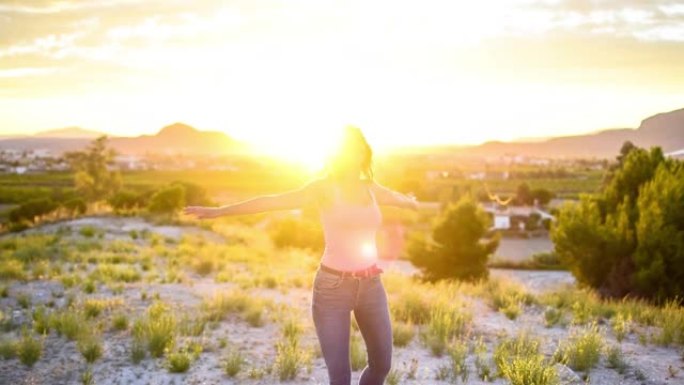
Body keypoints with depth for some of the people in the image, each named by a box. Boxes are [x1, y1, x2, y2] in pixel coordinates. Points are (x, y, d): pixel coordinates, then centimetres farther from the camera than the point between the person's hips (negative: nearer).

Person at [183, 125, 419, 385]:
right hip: (332, 287, -5)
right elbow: (273, 201, -13)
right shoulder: (324, 187, -6)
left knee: (381, 364, 13)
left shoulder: (372, 189, 9)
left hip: (370, 286, 5)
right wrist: (218, 211, -19)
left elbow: (398, 198, 32)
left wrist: (411, 202, 55)